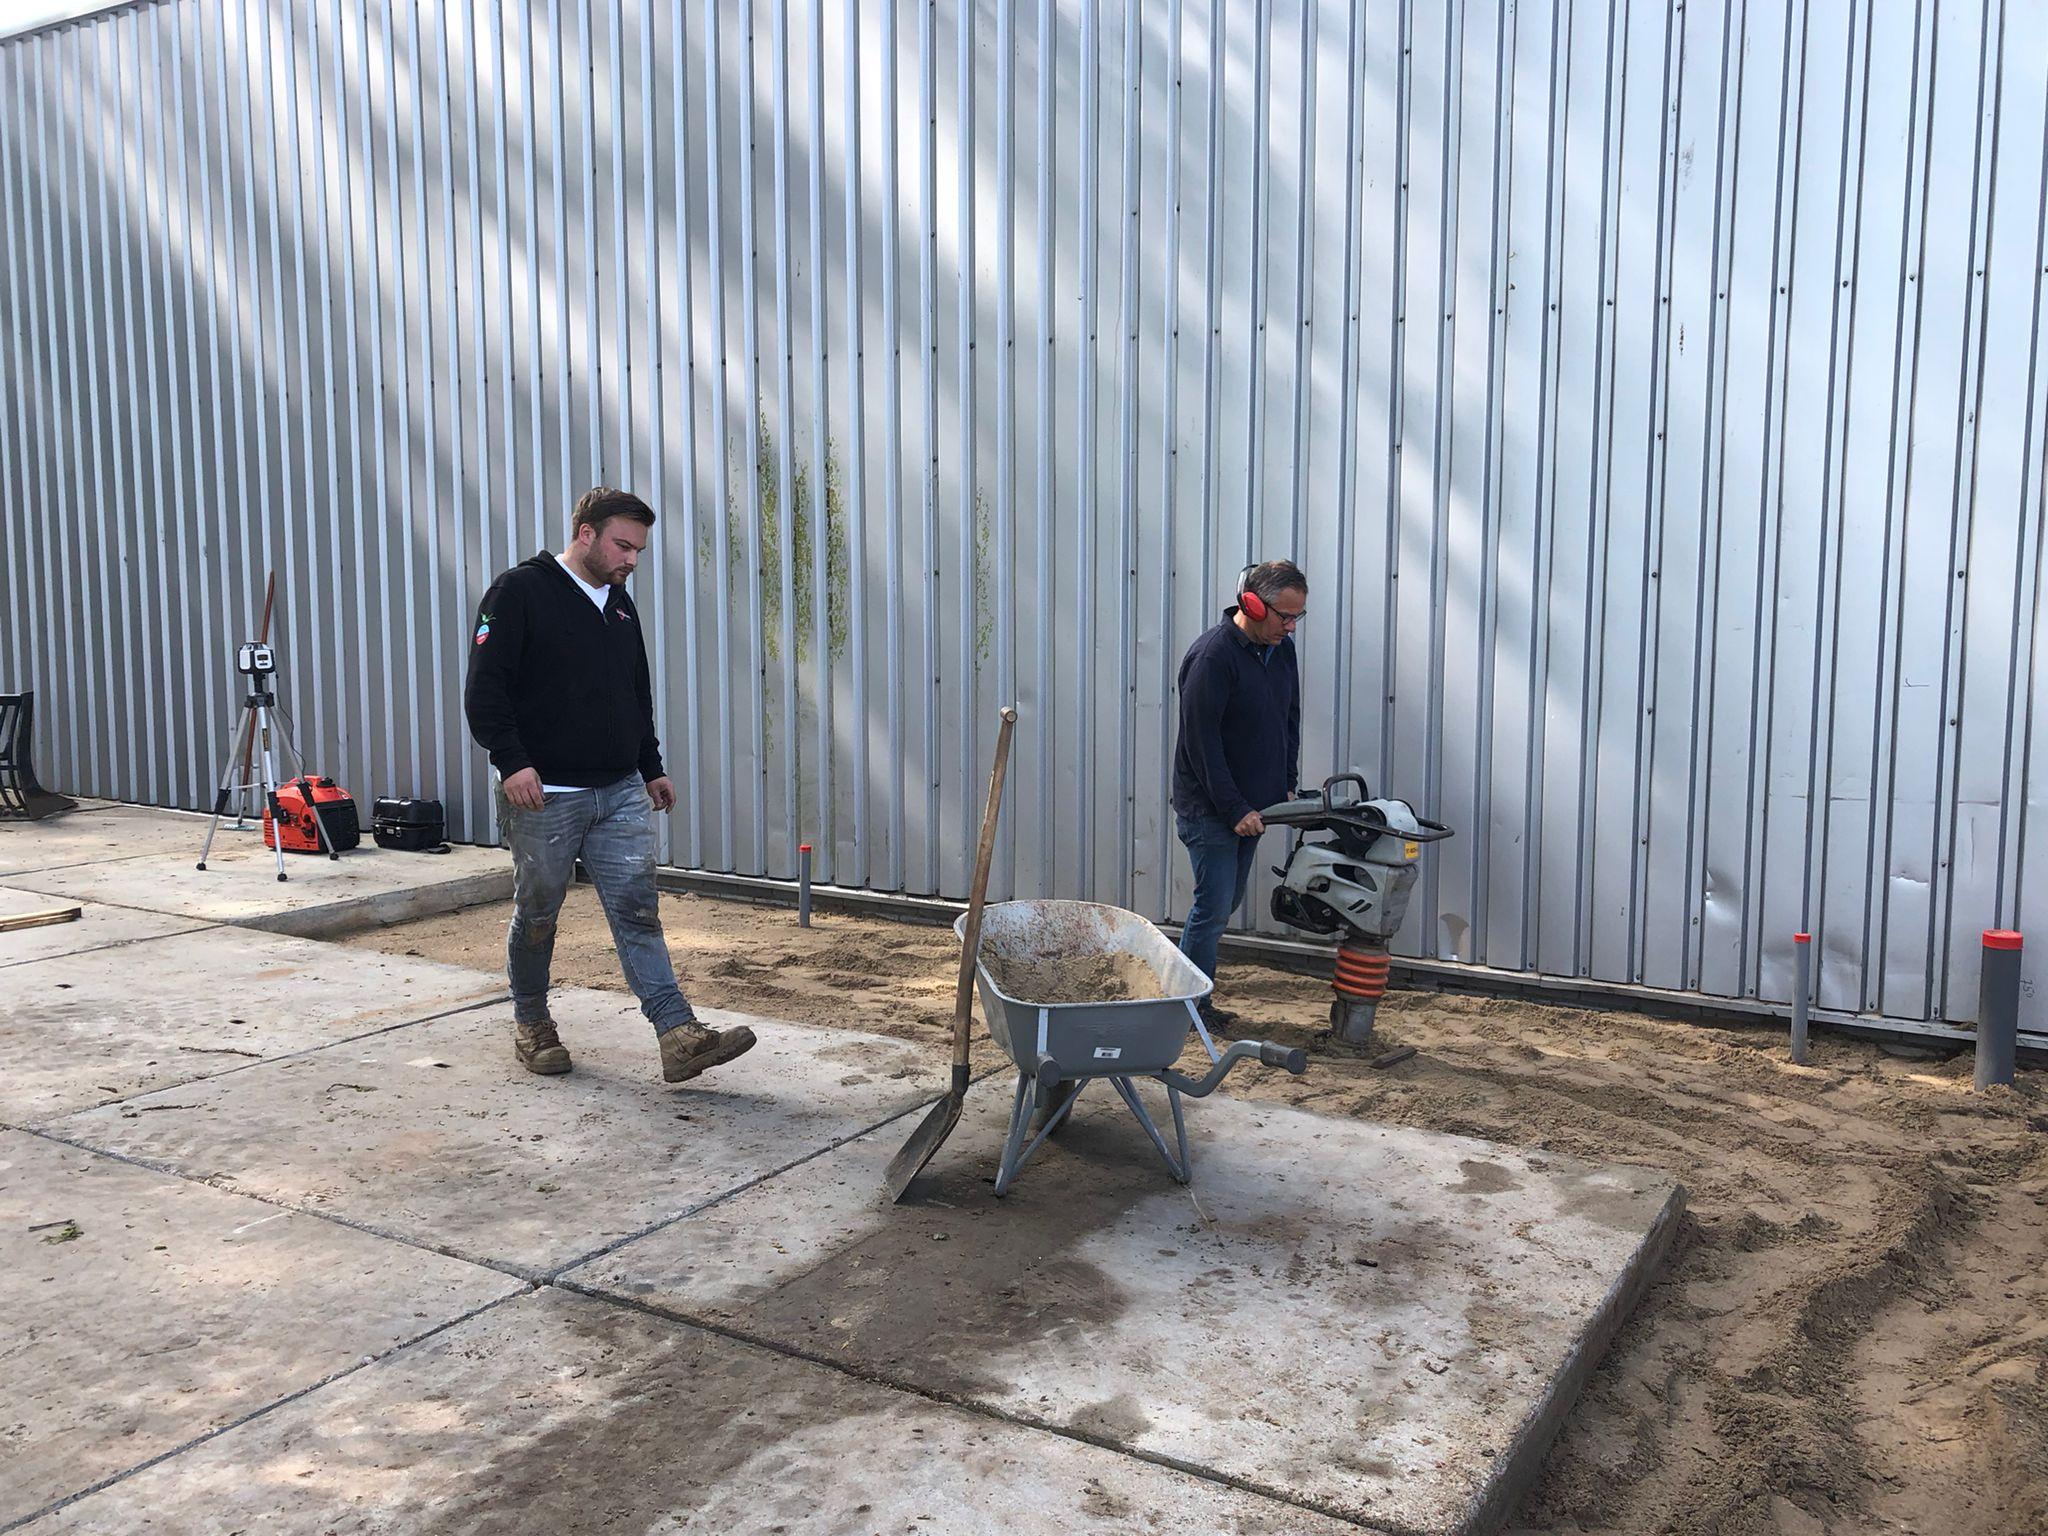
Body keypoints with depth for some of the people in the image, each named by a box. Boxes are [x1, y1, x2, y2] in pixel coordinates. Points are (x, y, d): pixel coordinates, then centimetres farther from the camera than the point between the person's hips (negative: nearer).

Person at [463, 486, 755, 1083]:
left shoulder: (620, 605, 15)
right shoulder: (520, 592, -7)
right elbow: (485, 688, -13)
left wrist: (652, 767, 22)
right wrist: (511, 761, -22)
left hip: (621, 793, 6)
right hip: (544, 795, -5)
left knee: (638, 911, -2)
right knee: (537, 915, 9)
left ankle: (679, 1035, -9)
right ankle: (530, 1022, 29)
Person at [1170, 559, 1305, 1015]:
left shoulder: (1281, 649, 6)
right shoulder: (1212, 655, -20)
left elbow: (1289, 720, 18)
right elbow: (1201, 741, -21)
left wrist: (1287, 786, 10)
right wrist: (1235, 809, -20)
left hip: (1249, 805, 8)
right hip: (1208, 807, -8)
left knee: (1226, 902, 15)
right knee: (1215, 906, -4)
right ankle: (1193, 1004, 9)